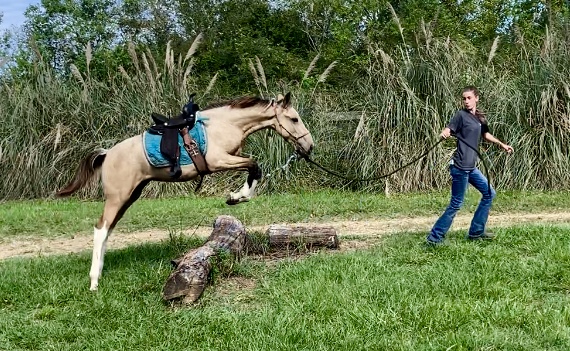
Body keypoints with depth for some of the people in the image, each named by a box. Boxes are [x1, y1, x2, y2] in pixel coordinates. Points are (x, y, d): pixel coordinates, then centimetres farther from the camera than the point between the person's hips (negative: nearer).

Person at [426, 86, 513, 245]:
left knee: (489, 193, 15)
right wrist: (444, 134, -46)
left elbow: (486, 134, 30)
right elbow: (448, 129, -23)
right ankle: (435, 237, -1)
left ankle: (476, 232, 22)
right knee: (456, 204, -8)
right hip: (460, 167, -9)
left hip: (471, 167, 9)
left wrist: (502, 144, 36)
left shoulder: (480, 118, 12)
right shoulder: (461, 115, -9)